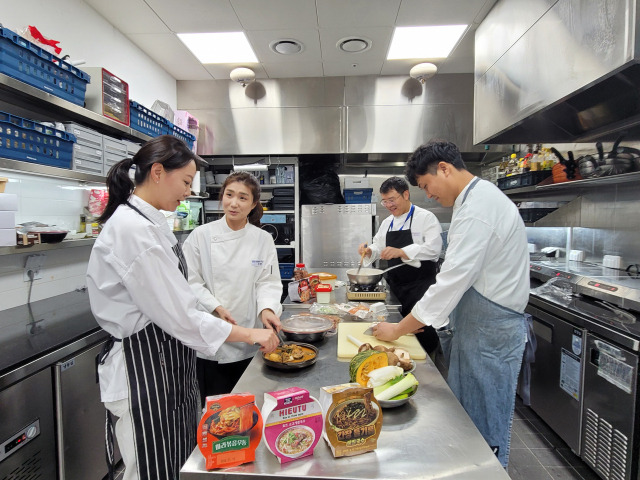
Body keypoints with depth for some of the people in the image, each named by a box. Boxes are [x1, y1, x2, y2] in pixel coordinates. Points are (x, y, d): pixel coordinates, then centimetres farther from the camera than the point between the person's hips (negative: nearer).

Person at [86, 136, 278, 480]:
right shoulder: (133, 228, -22)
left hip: (167, 363, 9)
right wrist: (248, 334, -16)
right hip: (144, 367, -9)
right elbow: (176, 315, -24)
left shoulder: (147, 222, 9)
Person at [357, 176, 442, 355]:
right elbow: (379, 247, 20)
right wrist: (369, 251, -3)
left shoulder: (426, 218, -9)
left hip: (420, 285, -6)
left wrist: (401, 252, -30)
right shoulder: (387, 223, 13)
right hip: (396, 285, 6)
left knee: (423, 333, -5)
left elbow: (433, 248, -21)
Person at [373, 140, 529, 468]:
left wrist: (398, 329, -15)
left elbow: (453, 280, -25)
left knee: (484, 429, 8)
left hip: (489, 332, -9)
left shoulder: (479, 207, -21)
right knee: (464, 418, 20)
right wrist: (419, 319, 11)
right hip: (475, 327, 9)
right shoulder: (478, 199, 11)